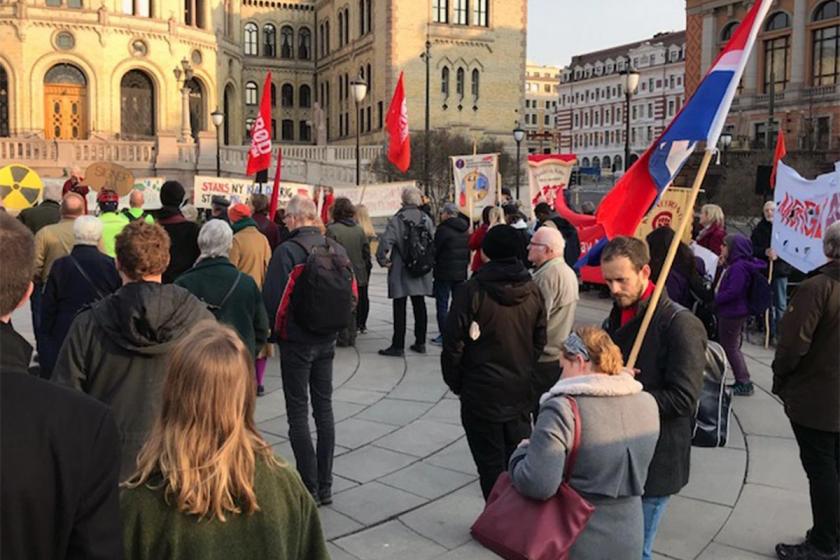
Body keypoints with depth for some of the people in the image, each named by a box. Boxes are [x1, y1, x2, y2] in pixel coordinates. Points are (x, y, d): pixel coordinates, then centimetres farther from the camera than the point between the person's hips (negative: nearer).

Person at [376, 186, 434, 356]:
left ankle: (398, 345, 3)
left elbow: (386, 241, -21)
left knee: (399, 308, 0)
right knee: (419, 306, 13)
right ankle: (420, 343, 19)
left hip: (401, 271, -4)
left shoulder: (396, 219, -12)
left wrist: (383, 260, -7)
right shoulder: (426, 219, 2)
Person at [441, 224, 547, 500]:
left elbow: (454, 343, -14)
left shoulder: (473, 290, -16)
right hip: (521, 393, 5)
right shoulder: (532, 290, 0)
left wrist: (455, 382, 1)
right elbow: (539, 342, 7)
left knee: (491, 465, 6)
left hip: (482, 393, -5)